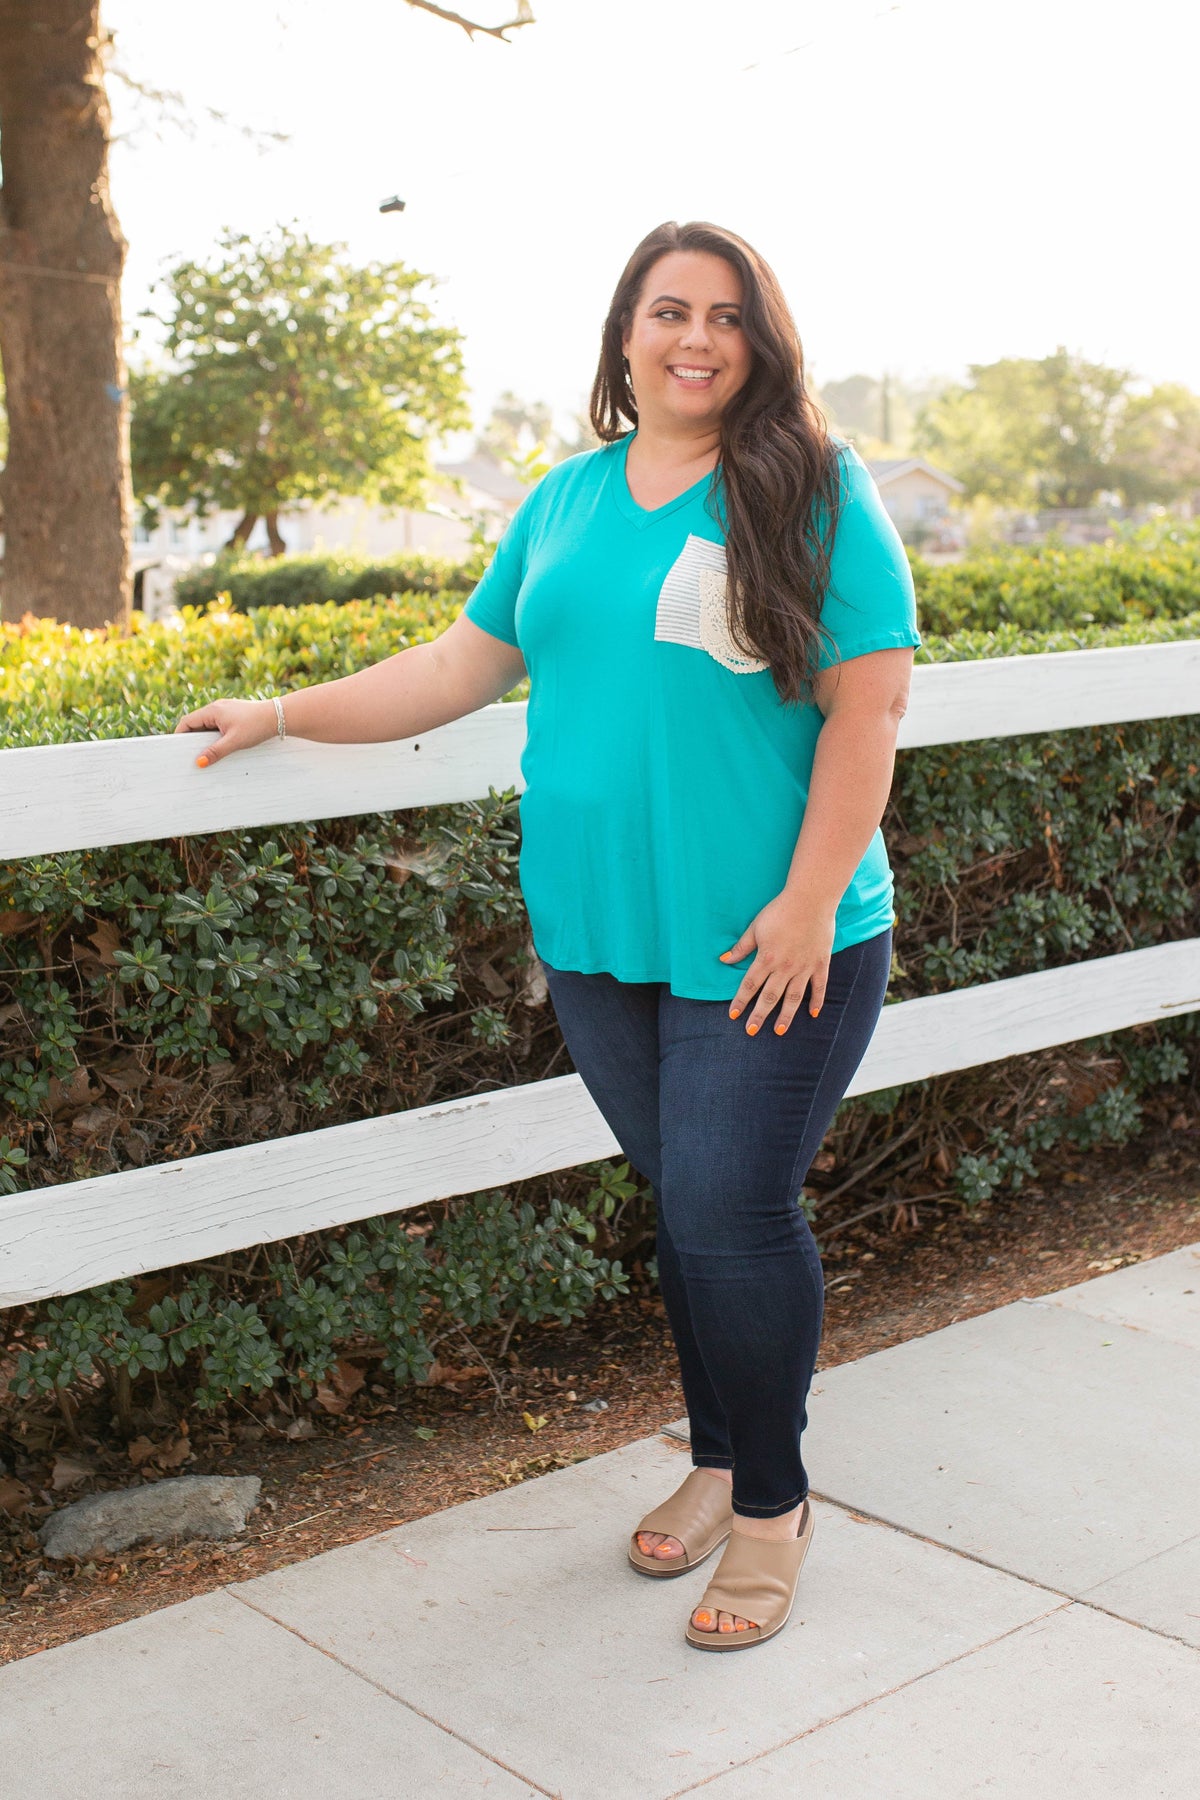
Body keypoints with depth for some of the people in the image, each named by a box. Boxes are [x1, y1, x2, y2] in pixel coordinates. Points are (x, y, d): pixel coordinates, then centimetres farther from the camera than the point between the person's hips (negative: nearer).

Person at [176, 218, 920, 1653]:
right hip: (598, 936, 5)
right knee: (681, 1203, 14)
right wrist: (287, 713, 14)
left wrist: (811, 900, -15)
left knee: (733, 1214, -2)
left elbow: (867, 700, -9)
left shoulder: (813, 490, -4)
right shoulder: (568, 497, 12)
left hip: (767, 943, -4)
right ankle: (718, 1463, 32)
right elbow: (467, 663, 16)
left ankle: (771, 1506, 20)